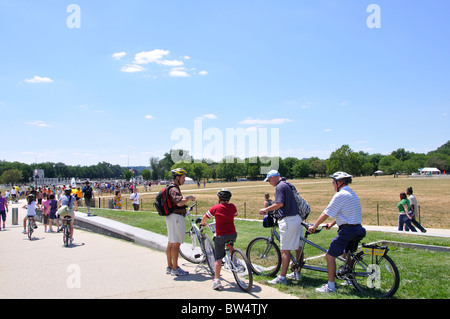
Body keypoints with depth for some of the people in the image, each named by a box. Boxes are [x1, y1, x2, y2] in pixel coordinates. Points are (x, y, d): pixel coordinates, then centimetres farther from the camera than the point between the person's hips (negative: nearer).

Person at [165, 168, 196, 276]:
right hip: (176, 217, -11)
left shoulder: (173, 188, 18)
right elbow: (179, 203, -29)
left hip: (171, 217, 11)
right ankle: (175, 269, -2)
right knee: (176, 244, -6)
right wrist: (189, 198, -14)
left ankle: (169, 267, 19)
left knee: (170, 243, 13)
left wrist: (185, 198, 19)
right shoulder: (174, 189, -16)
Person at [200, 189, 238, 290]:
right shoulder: (232, 207, 5)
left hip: (221, 236, -3)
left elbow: (204, 218, 3)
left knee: (218, 258, 1)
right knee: (230, 243, 38)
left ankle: (216, 279, -6)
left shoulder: (215, 208, -5)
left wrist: (202, 223, 26)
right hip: (233, 234, 3)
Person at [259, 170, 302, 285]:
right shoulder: (287, 185, 16)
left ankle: (282, 277, -2)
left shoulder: (280, 187, -13)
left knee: (285, 250, -6)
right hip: (296, 218, 10)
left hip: (287, 221, -10)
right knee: (297, 247, 15)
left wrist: (266, 209, -14)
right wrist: (270, 209, 27)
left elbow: (279, 203, -26)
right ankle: (297, 273, 26)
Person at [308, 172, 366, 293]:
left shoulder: (340, 195, -13)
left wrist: (314, 226, 0)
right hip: (357, 229, 10)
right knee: (347, 254, 27)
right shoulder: (352, 194, 17)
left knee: (330, 256, -4)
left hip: (347, 230, -10)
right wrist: (332, 224, 30)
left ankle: (330, 286, -1)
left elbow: (325, 214, -11)